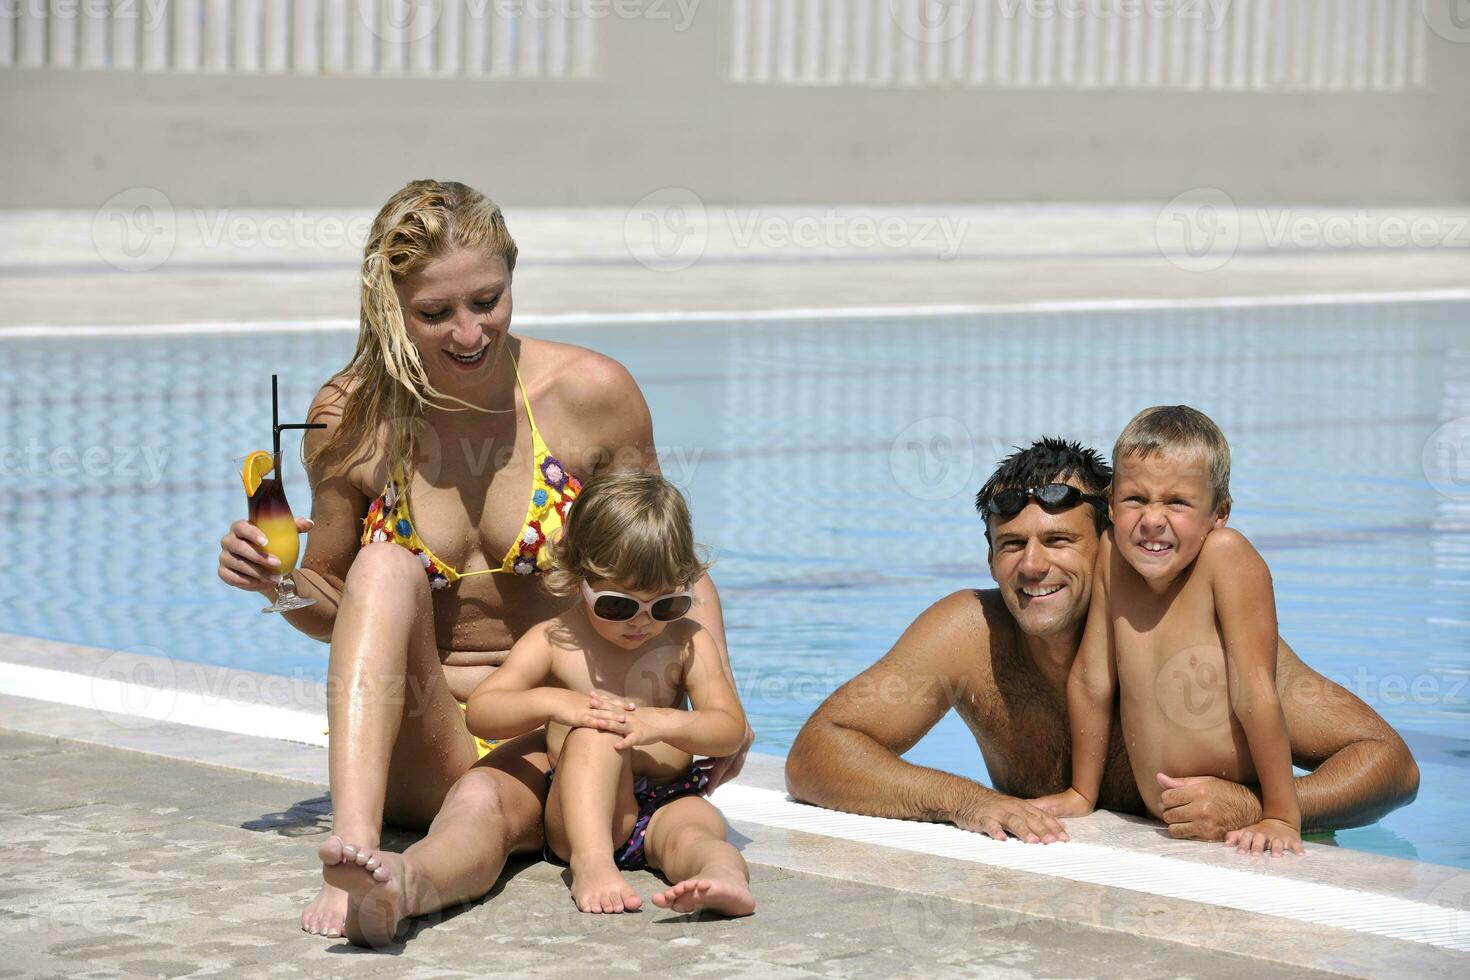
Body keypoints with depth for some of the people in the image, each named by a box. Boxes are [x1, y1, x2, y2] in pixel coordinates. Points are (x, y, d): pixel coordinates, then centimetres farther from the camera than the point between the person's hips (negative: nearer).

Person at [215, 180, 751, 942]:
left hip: (555, 743, -1)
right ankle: (354, 840, -48)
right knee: (387, 568, -29)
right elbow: (337, 608, 12)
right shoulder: (352, 419, -1)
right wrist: (280, 581, -11)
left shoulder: (591, 393, -5)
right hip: (415, 749, 1)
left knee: (485, 802, -36)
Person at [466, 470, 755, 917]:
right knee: (596, 733, -30)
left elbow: (730, 729, -1)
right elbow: (480, 712, -3)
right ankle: (591, 861, -48)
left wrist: (665, 722, -21)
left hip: (666, 804, 1)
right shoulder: (554, 642, 2)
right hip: (578, 813, -1)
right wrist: (550, 702, -23)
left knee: (697, 826, -32)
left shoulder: (687, 642, 6)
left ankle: (725, 876, -67)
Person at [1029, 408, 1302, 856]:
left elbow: (1256, 695, -16)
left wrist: (1281, 817, -18)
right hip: (1160, 834, 5)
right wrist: (1081, 794, 15)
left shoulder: (1226, 556, -14)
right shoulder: (1112, 556, -1)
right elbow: (1091, 682, 9)